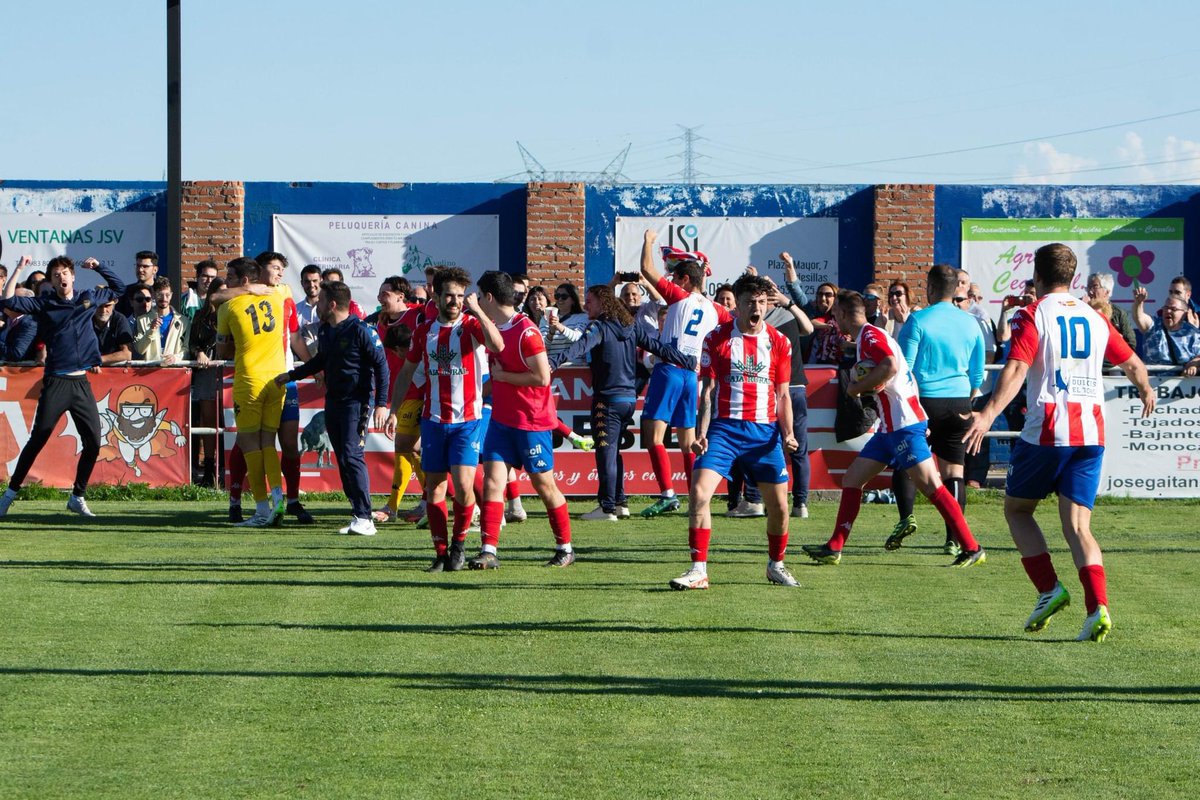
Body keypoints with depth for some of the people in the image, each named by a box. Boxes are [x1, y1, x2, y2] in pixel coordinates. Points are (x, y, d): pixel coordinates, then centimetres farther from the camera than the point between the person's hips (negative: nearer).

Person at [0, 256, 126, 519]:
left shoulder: (88, 299, 11)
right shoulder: (43, 304, 2)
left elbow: (118, 289, 27)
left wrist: (99, 267, 16)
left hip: (82, 383, 3)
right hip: (56, 383, -3)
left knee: (93, 442, 0)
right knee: (37, 440, -2)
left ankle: (78, 497, 13)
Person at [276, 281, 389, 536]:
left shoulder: (361, 330, -13)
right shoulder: (326, 330, 12)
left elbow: (381, 365, -12)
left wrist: (381, 404, -17)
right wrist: (291, 376, 33)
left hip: (357, 402, -8)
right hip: (332, 400, 8)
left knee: (351, 455, -16)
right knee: (343, 459, 5)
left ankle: (364, 518, -15)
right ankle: (358, 515, 8)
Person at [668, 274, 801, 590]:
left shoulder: (778, 342, 6)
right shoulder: (717, 338, 1)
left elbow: (783, 395, 10)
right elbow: (708, 389, 2)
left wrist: (788, 434, -2)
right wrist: (701, 432, -7)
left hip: (765, 430, 2)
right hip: (724, 427, -2)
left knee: (778, 504, 4)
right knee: (699, 493, -17)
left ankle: (776, 565, 28)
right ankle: (698, 570, -12)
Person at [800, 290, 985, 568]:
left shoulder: (870, 334, -12)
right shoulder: (866, 337, 18)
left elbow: (891, 366, -28)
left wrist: (857, 387, -16)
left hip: (904, 424, -10)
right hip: (889, 427, 10)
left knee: (931, 487, -10)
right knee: (852, 479, 10)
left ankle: (972, 549, -9)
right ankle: (834, 549, 14)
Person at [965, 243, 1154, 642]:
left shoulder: (1032, 315, -2)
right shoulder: (1095, 318, 14)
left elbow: (1017, 368, -17)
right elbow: (1133, 364, 24)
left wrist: (988, 414, -27)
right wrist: (1146, 392, 45)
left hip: (1046, 431, -4)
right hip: (1091, 433, 4)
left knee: (1017, 508, 16)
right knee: (1077, 526, 2)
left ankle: (1049, 590, 1)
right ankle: (1098, 606, -17)